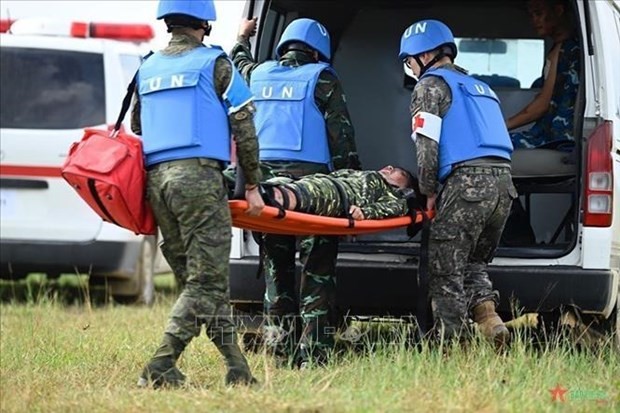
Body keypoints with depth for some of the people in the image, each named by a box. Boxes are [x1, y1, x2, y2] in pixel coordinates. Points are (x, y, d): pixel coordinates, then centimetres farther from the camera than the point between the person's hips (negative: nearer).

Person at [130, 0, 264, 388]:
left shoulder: (148, 69, 19)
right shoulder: (214, 62, 3)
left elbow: (136, 128, 24)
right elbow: (243, 125, 0)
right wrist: (252, 186, 5)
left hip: (156, 179, 6)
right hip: (198, 175, -6)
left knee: (201, 279, 10)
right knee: (206, 279, -6)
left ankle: (238, 369, 9)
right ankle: (160, 368, -17)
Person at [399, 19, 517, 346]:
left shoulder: (431, 85, 4)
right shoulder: (480, 87, 29)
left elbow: (427, 145, -7)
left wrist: (428, 192, 2)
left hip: (467, 181, -8)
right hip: (503, 182, 8)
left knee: (446, 270, -1)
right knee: (474, 261, 19)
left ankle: (449, 343, -5)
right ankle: (486, 313, -5)